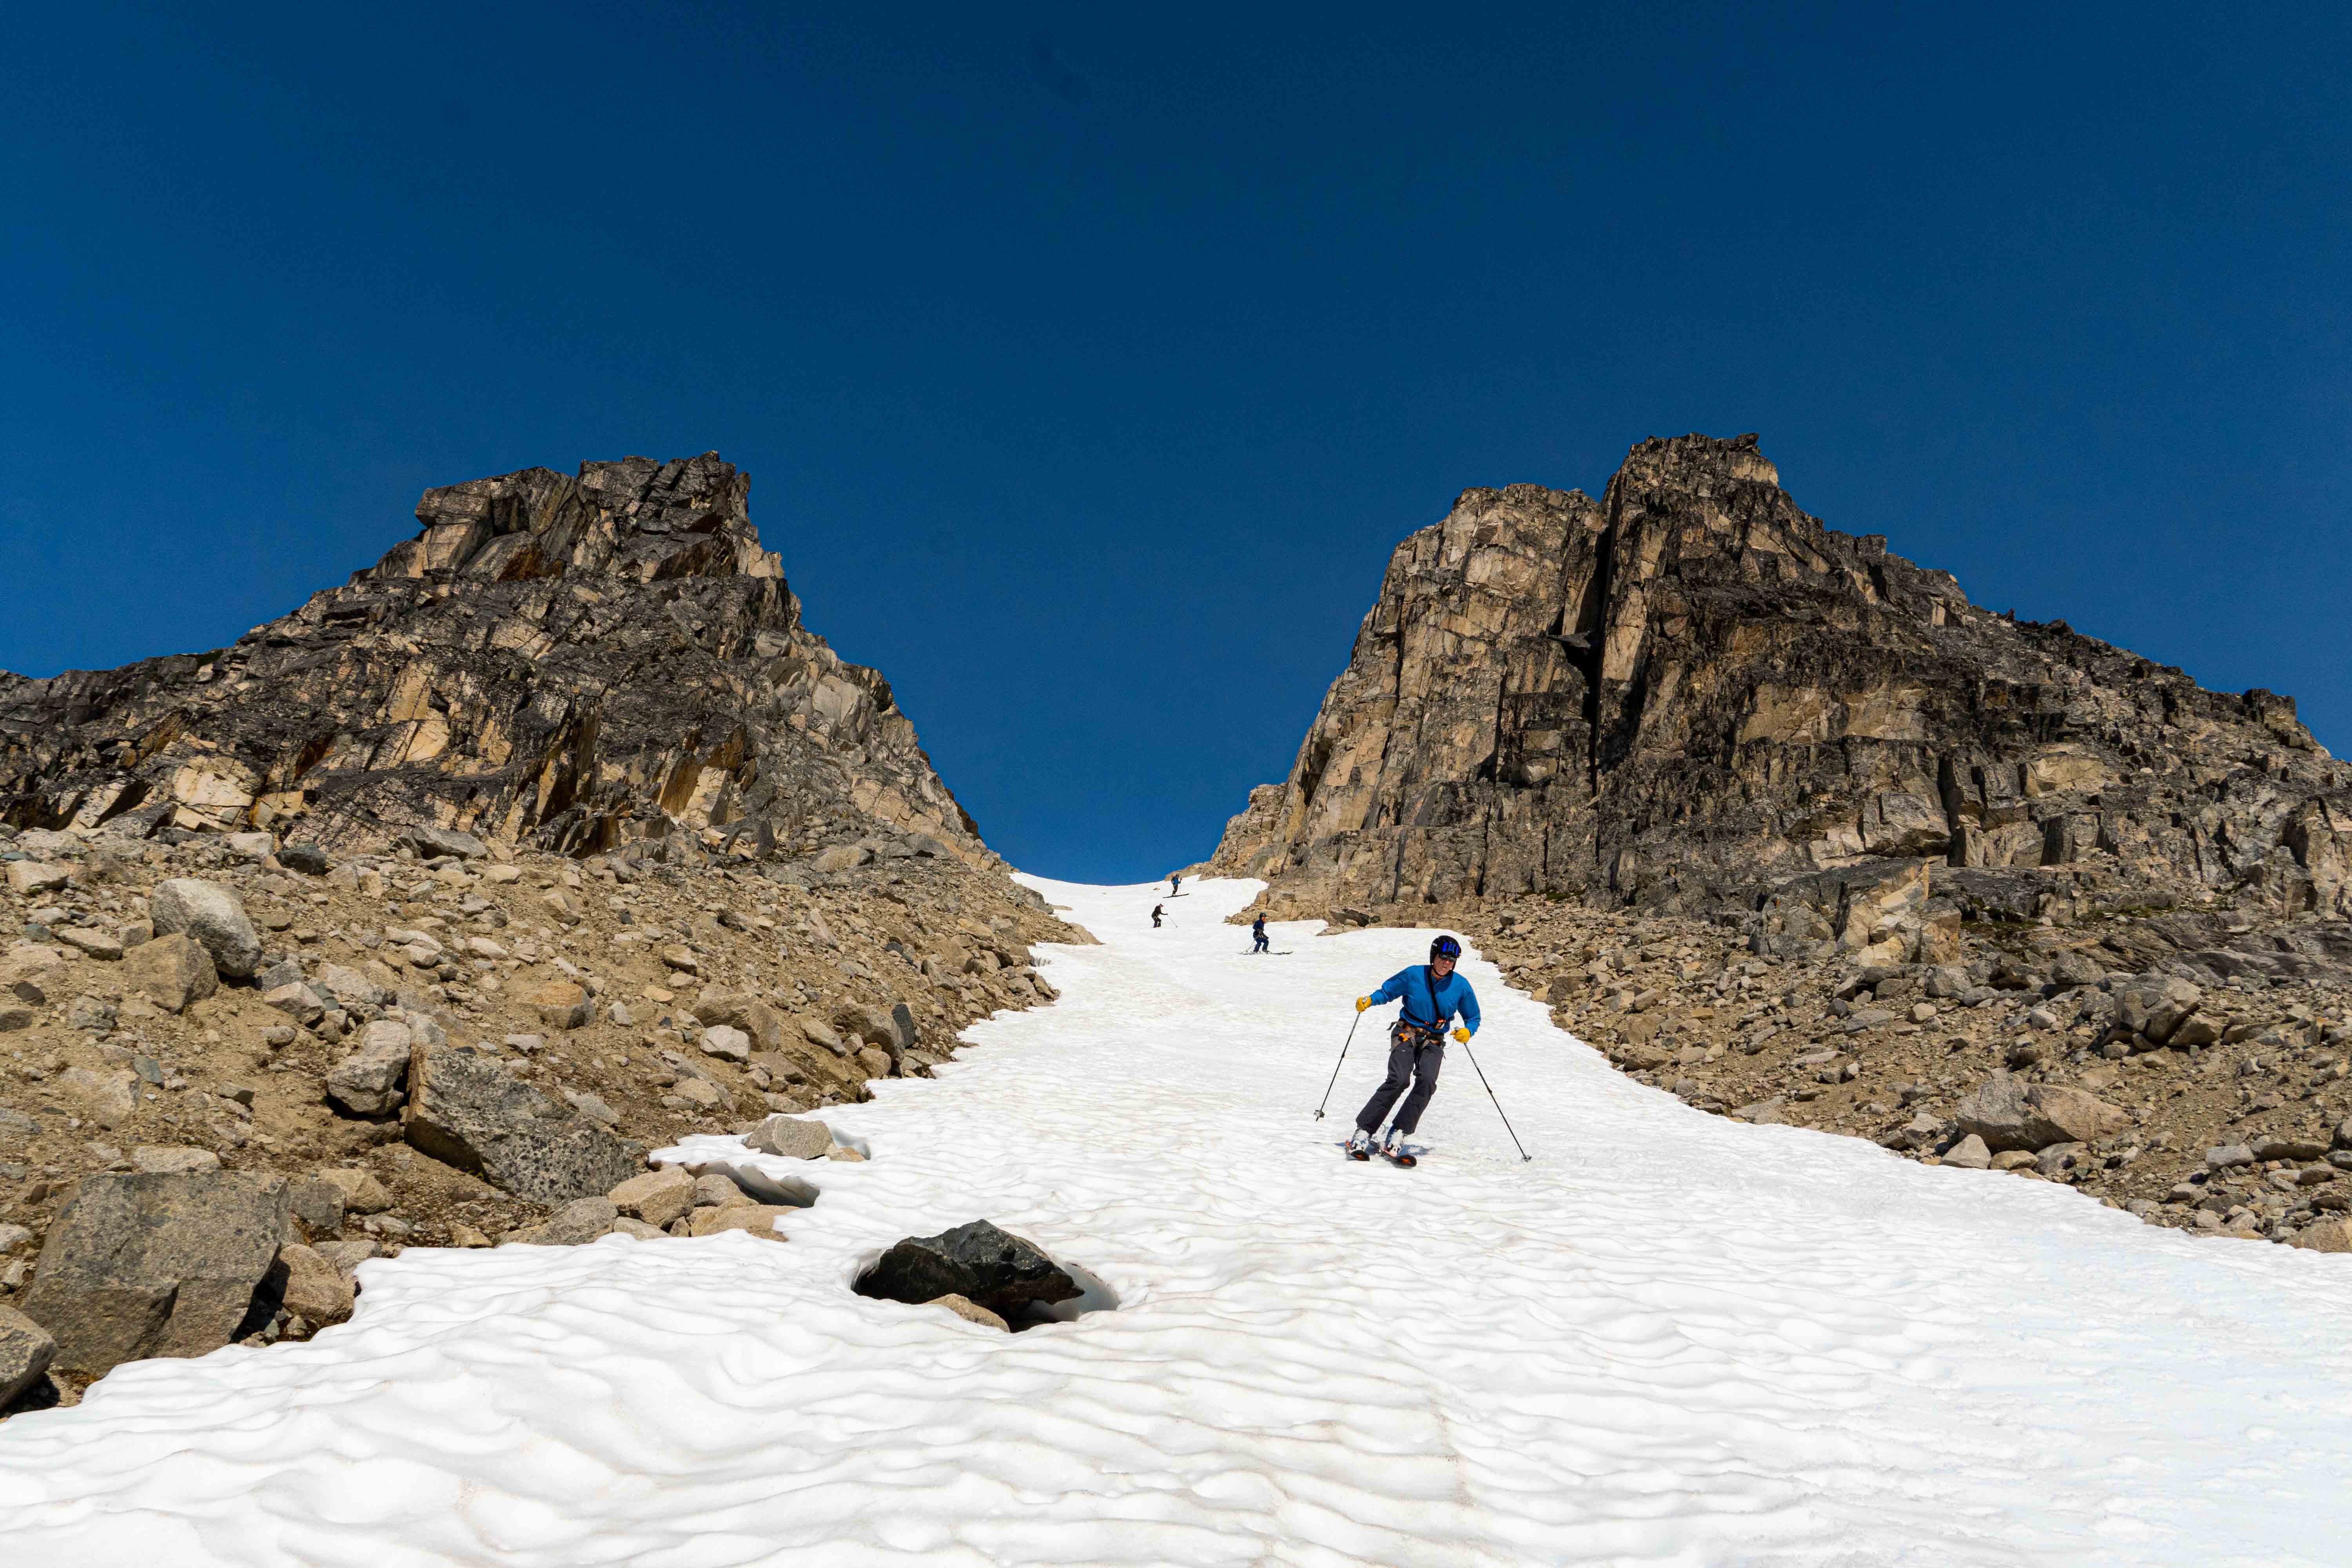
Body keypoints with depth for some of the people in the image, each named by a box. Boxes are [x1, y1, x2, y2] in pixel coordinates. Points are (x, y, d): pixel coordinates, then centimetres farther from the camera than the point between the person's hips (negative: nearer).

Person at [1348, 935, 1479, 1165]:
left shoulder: (1461, 986, 0)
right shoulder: (1413, 975, -4)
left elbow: (1473, 1018, 10)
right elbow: (1387, 991, 8)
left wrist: (1467, 1031, -12)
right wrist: (1369, 1000, -12)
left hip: (1434, 1043, 2)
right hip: (1406, 1033, -2)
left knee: (1427, 1082, -27)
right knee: (1399, 1080, -25)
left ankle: (1397, 1137, -23)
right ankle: (1363, 1133, -20)